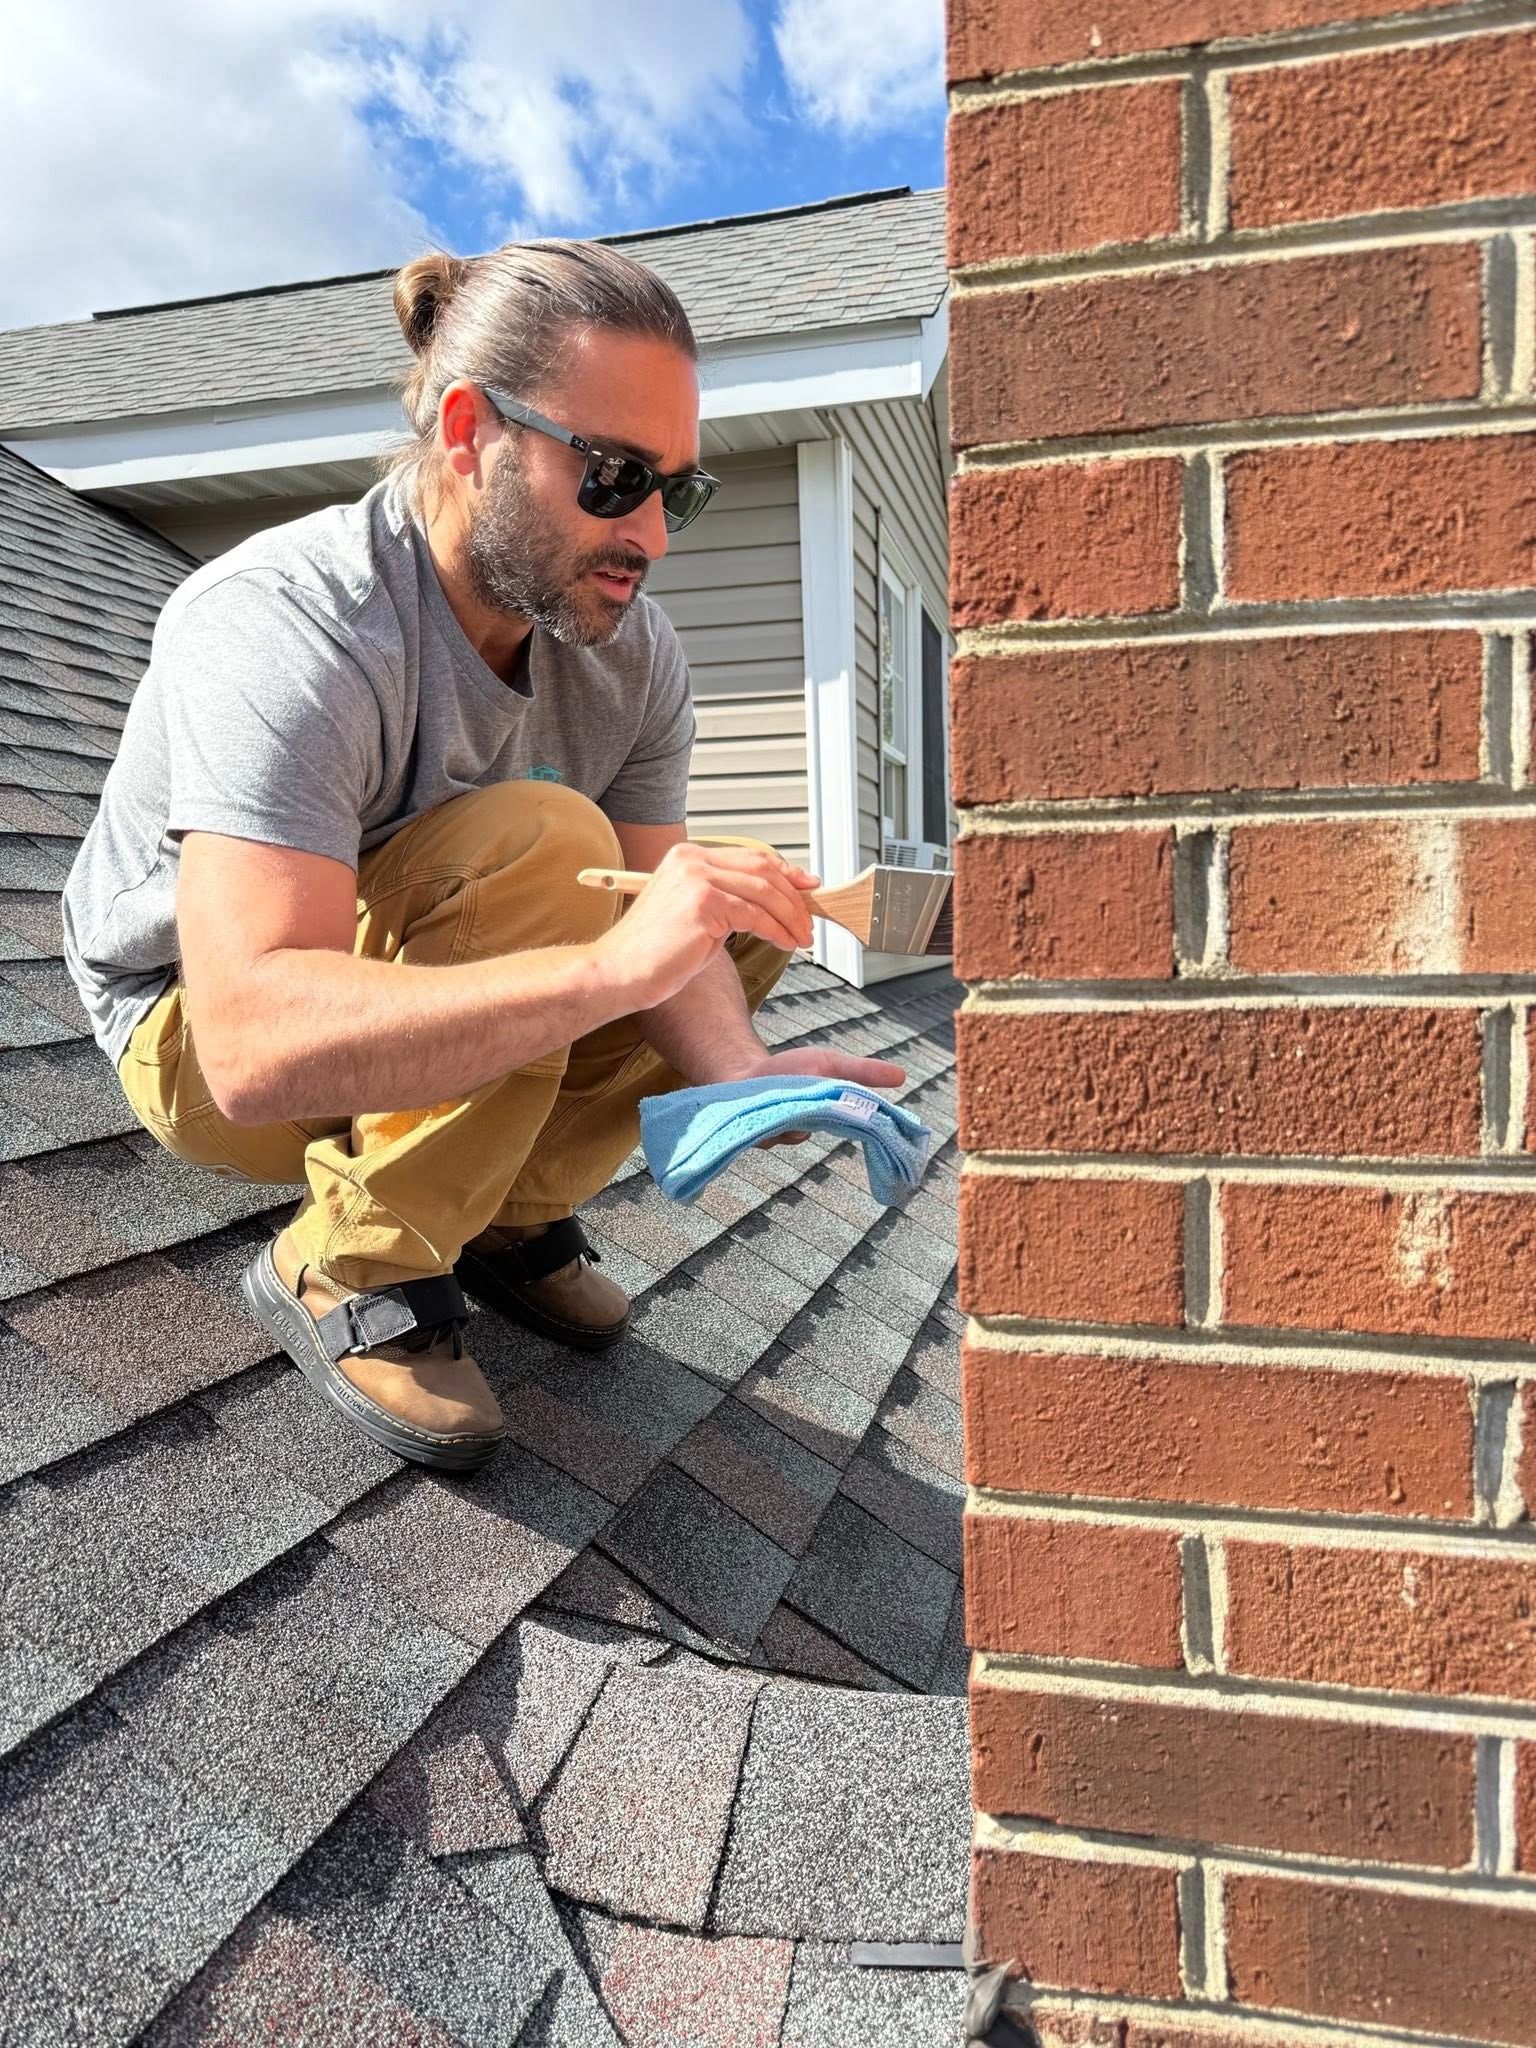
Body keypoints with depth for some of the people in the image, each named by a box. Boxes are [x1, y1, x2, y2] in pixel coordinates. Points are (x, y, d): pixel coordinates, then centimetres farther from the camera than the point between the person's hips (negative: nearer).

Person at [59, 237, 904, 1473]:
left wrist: (734, 1077, -36)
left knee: (750, 903, -6)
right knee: (545, 841, -31)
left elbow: (665, 921, -14)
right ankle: (345, 1273, -16)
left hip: (445, 1030, 7)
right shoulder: (275, 629, -30)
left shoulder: (635, 653, -9)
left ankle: (509, 1217, 1)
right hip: (200, 1041, -6)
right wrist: (615, 960, -50)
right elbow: (255, 1047, -41)